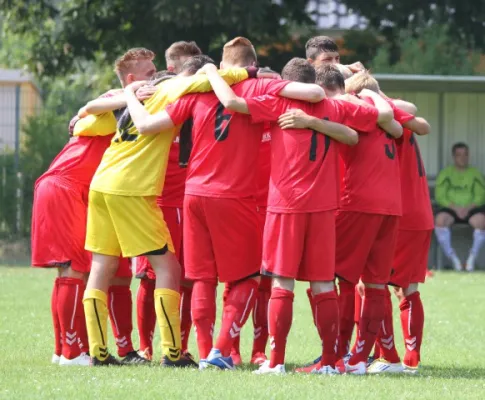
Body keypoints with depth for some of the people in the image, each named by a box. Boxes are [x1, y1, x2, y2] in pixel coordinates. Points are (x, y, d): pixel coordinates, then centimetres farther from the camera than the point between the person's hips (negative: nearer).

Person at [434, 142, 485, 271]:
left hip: (471, 209, 0)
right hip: (451, 209, 0)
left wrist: (468, 208, -15)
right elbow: (439, 196, 2)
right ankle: (452, 257, -25)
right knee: (440, 219, -34)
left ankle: (472, 256, -19)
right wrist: (455, 208, -14)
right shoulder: (445, 173, 13)